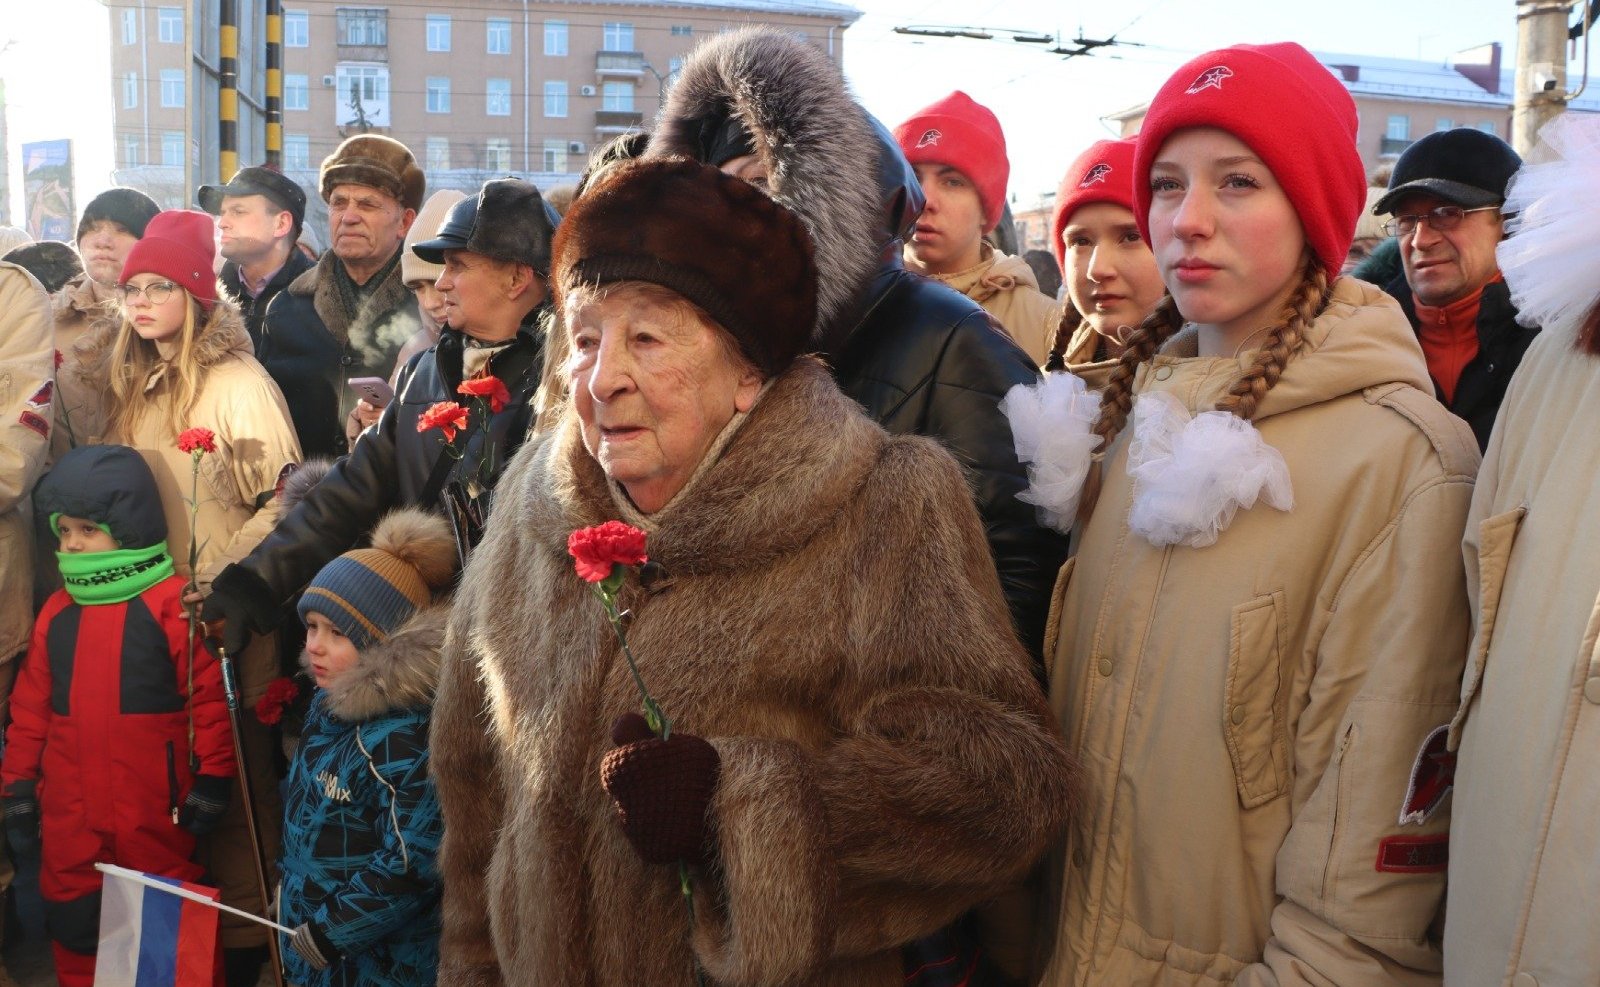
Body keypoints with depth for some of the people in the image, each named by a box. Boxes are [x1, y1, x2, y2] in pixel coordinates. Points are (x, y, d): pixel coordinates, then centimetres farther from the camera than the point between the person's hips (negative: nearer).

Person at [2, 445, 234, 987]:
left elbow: (210, 695, -13)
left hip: (153, 807, -5)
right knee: (72, 922, 17)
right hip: (69, 808, 5)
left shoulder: (175, 604, -12)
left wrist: (213, 779, -12)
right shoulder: (56, 611, 6)